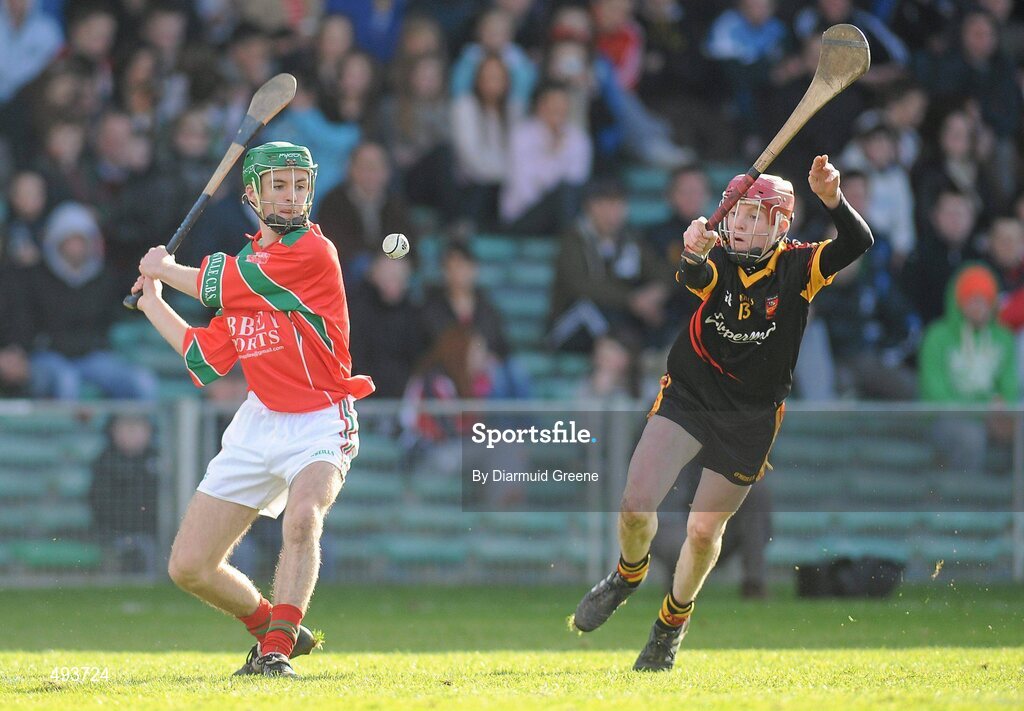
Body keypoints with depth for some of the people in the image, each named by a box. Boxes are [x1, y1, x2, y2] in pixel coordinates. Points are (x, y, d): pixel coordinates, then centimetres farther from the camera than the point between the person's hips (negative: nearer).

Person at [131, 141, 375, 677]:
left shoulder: (314, 252, -13)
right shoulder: (245, 266, 11)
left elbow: (219, 287, -11)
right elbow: (204, 360, 17)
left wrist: (166, 268, 6)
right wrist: (152, 303, 18)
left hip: (318, 425, -7)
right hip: (258, 426, 7)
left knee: (302, 517, -37)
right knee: (189, 567, 4)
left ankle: (276, 649, -31)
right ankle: (273, 626, 27)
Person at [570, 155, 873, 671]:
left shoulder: (797, 267, -10)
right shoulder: (718, 261, -9)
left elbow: (857, 245, -23)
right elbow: (694, 281, -31)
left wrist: (832, 201, -42)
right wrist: (692, 258, -55)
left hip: (749, 420, -1)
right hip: (688, 397, 1)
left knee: (704, 531, 3)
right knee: (635, 505, -11)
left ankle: (674, 620, 31)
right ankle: (629, 573, 23)